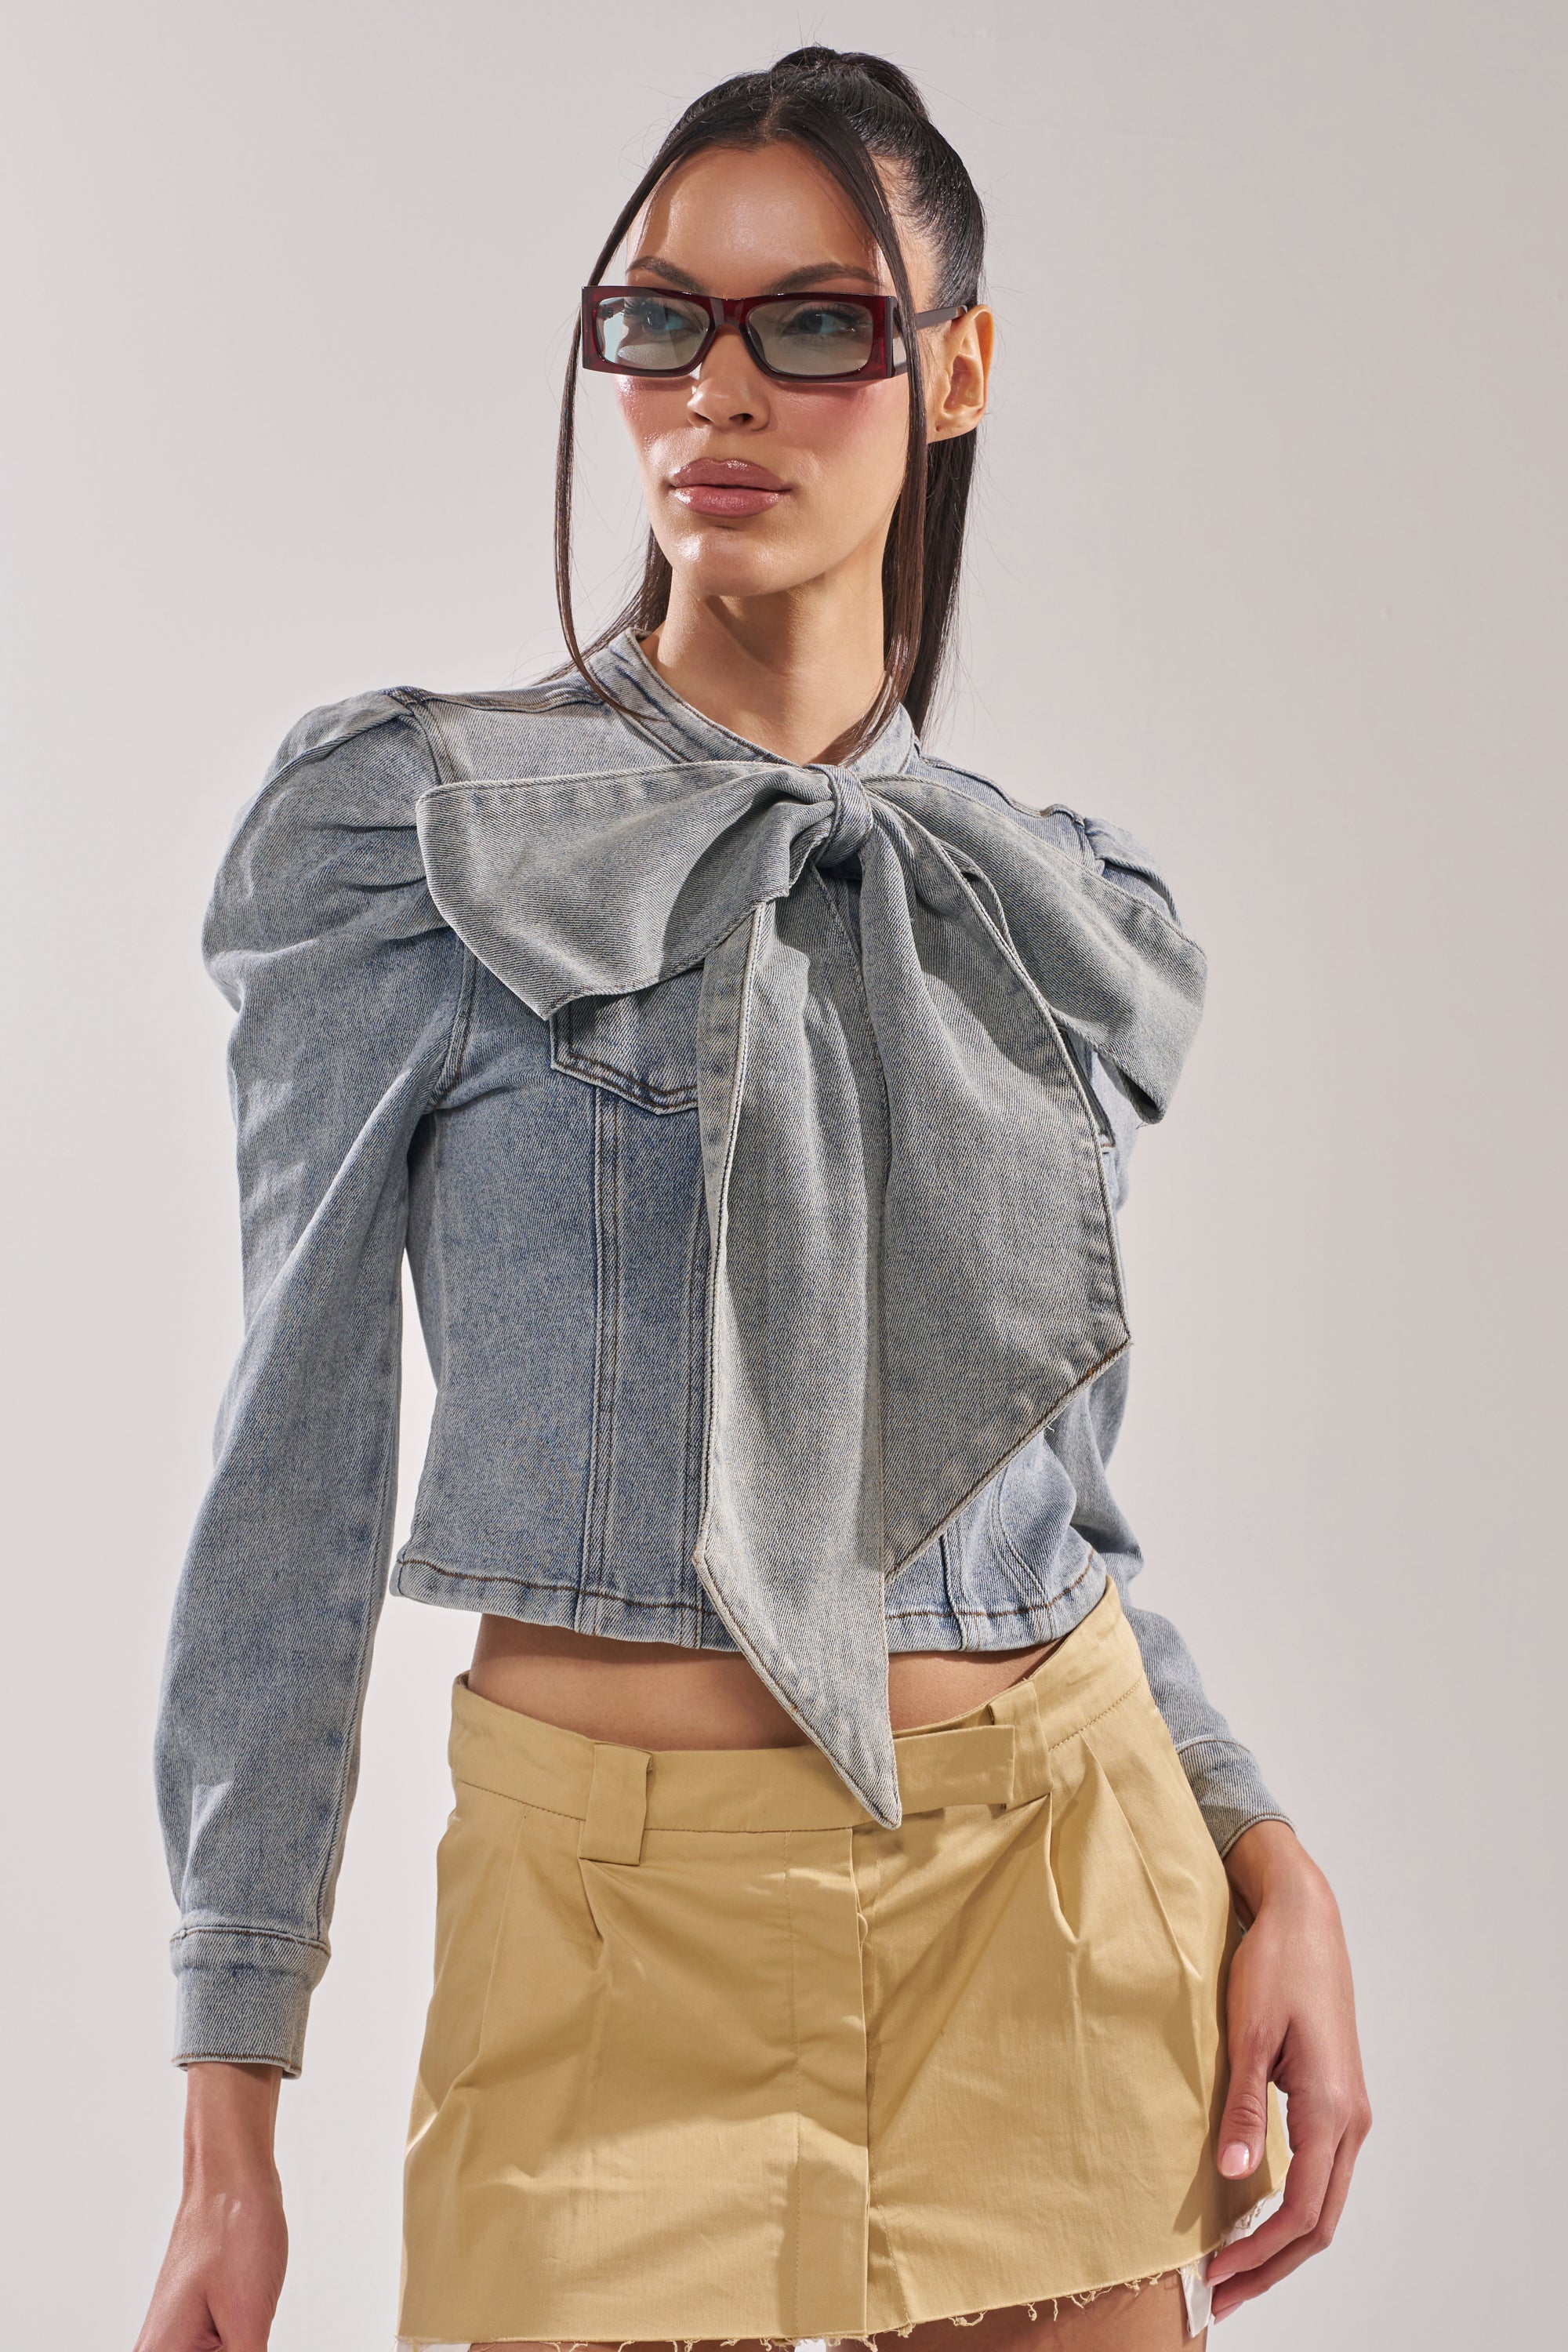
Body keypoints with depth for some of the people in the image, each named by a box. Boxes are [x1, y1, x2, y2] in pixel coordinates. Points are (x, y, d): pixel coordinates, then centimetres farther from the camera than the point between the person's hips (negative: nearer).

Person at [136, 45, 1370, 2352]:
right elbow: (303, 1466, -6)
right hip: (631, 1896, -3)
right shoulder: (420, 833, -4)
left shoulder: (1059, 910, 7)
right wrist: (231, 2120, -8)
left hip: (1062, 1886, 4)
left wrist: (1262, 1847, 0)